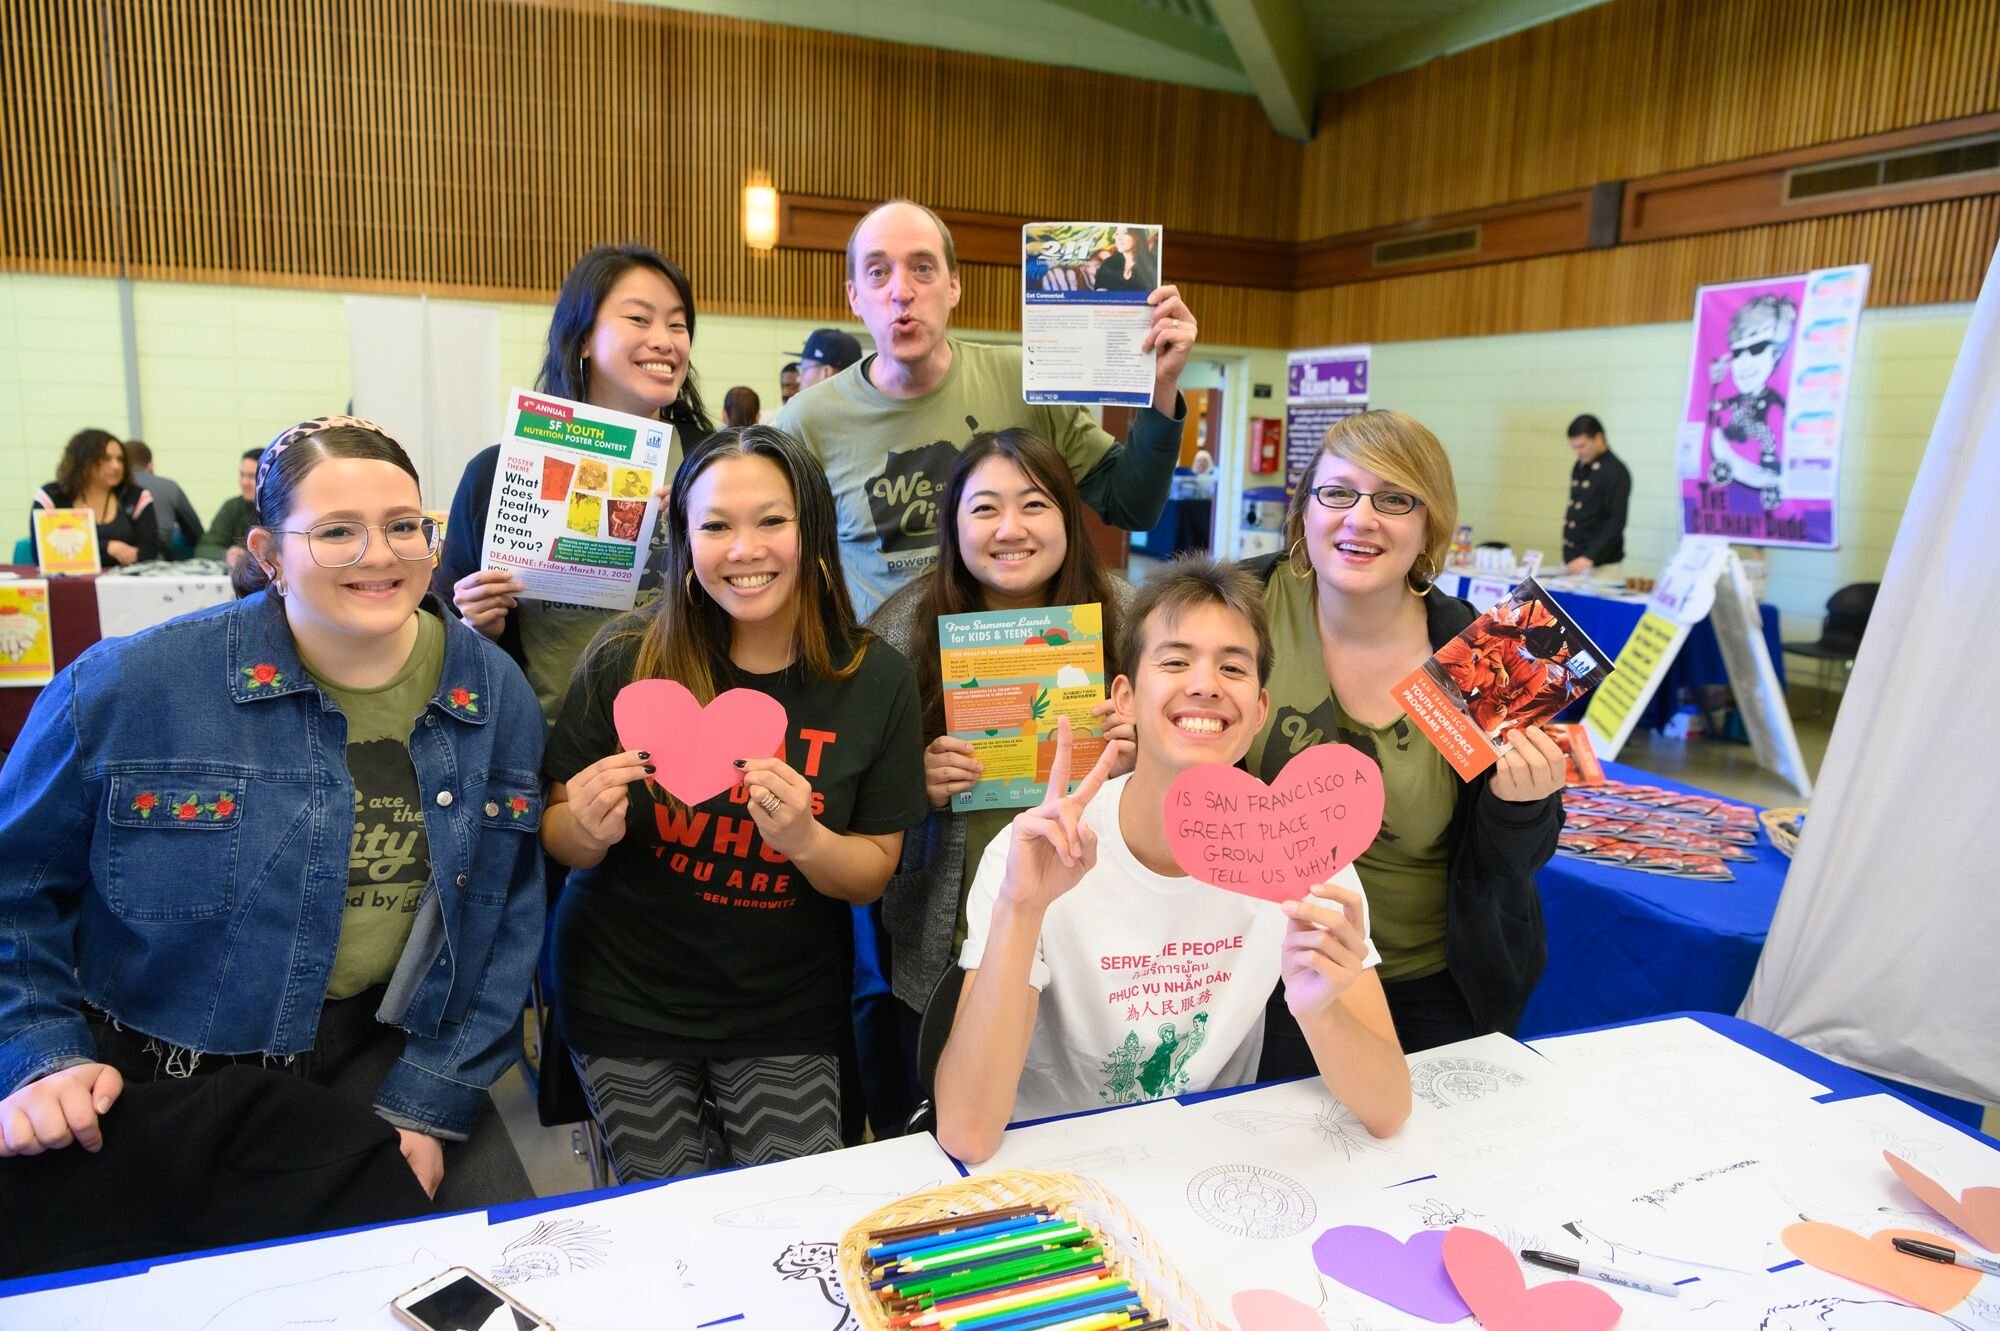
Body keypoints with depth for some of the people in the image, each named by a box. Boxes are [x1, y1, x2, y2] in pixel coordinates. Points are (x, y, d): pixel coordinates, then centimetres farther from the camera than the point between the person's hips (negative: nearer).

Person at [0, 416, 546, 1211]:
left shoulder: (495, 695, -6)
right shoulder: (125, 688, -14)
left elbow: (508, 919, -3)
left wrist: (427, 1105, -8)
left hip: (384, 1063, 2)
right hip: (159, 1087, -2)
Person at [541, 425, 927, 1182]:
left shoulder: (876, 682, -10)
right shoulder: (625, 661, -13)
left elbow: (874, 874, -4)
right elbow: (560, 844, -2)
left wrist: (806, 840, -24)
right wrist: (591, 828, -25)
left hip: (787, 1007, 1)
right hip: (628, 998, 0)